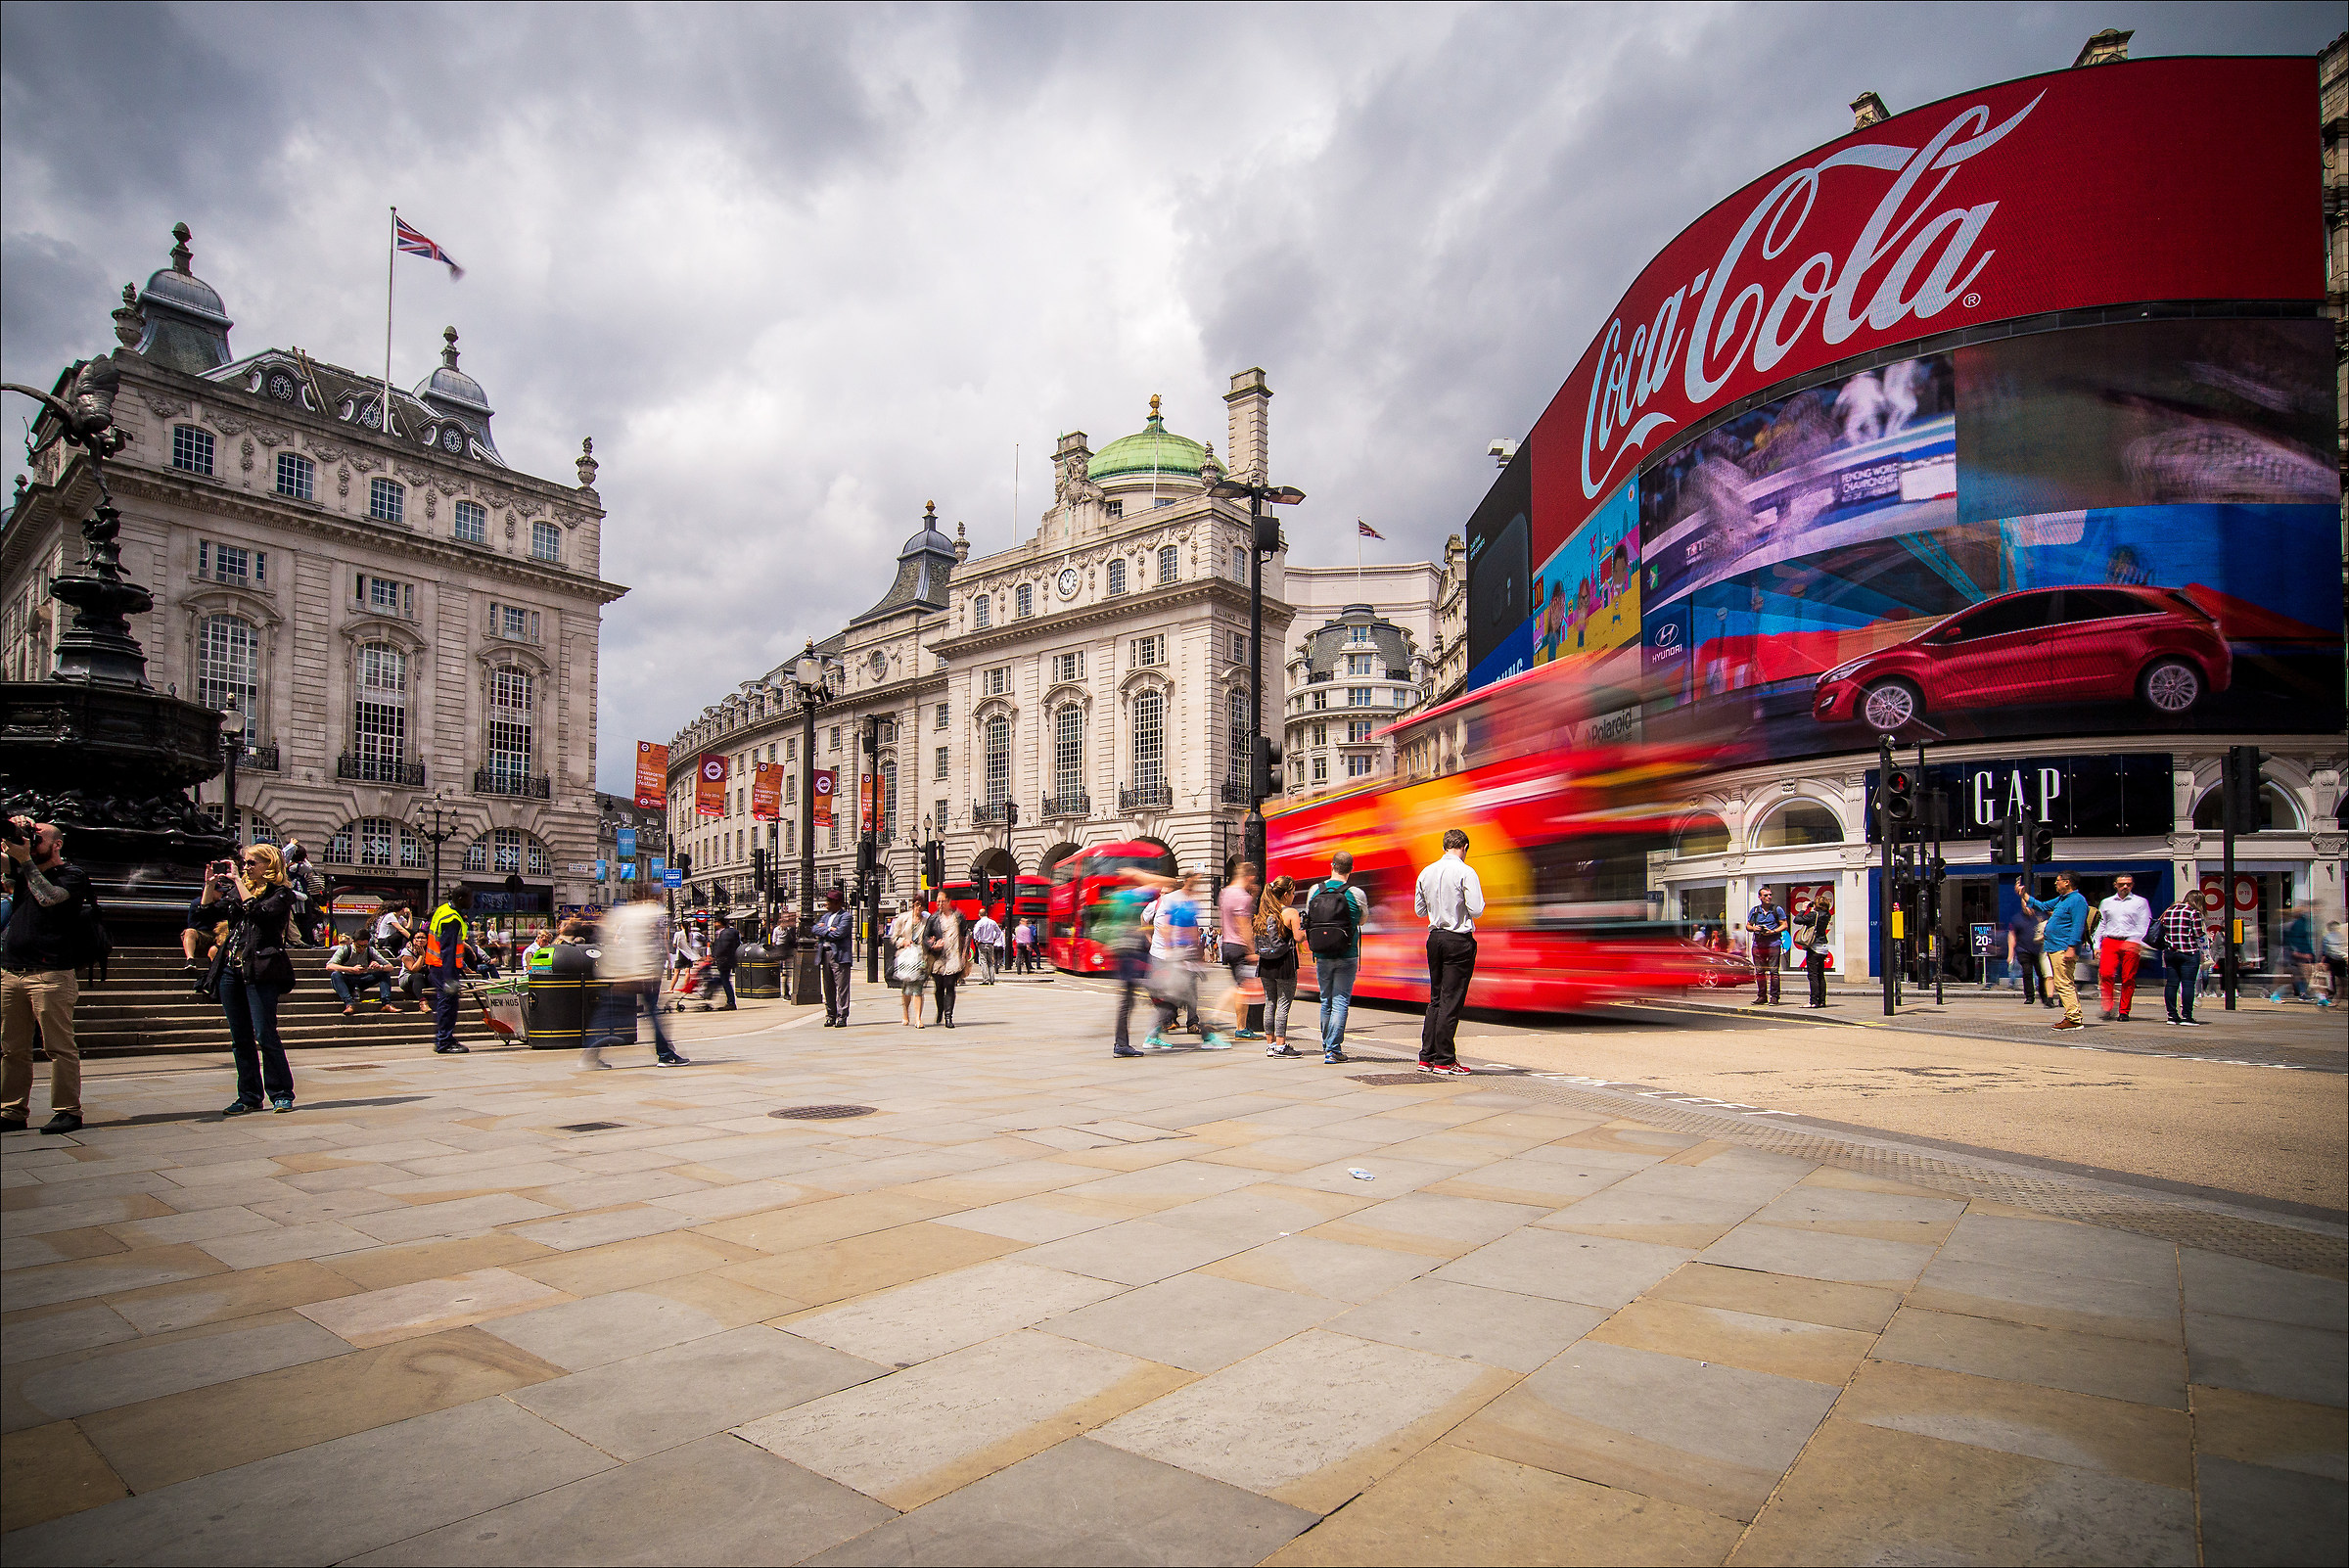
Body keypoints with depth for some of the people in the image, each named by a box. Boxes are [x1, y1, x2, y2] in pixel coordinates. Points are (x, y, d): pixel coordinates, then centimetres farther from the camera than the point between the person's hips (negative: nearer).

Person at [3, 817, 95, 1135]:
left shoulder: (72, 876, 2)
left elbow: (48, 898, -14)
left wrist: (26, 861, -8)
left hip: (51, 974, -6)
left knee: (59, 1046, -5)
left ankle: (67, 1112, -2)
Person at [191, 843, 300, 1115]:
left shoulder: (281, 893, -1)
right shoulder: (236, 890, 17)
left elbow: (258, 911, -17)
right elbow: (208, 914, 15)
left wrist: (238, 882, -9)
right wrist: (211, 884, 5)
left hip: (260, 971, -7)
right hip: (232, 968, 7)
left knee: (265, 1035, -8)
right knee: (240, 1038, 9)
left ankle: (282, 1094, 1)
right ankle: (249, 1097, 15)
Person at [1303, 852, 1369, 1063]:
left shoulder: (1315, 892, 0)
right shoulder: (1356, 894, -8)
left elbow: (1308, 920, 12)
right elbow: (1363, 919, 10)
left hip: (1321, 956, 3)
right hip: (1346, 956, -3)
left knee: (1326, 1001, 14)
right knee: (1341, 1001, 0)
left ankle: (1327, 1047, 24)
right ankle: (1333, 1049, -4)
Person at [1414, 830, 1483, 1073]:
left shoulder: (1426, 872, 7)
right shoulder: (1465, 872, -11)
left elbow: (1419, 911, 14)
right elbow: (1476, 910, -14)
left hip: (1434, 938, 6)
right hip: (1459, 940, -6)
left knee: (1436, 998, 14)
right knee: (1451, 1000, -1)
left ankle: (1427, 1057, 14)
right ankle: (1444, 1060, 1)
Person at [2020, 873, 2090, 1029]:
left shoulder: (2077, 900, -12)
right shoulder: (2061, 899, 19)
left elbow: (2077, 927, -19)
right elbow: (2043, 907, 35)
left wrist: (2071, 949, -25)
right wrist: (2024, 895, 32)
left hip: (2063, 949, -11)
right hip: (2055, 949, 11)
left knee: (2063, 984, -12)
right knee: (2067, 984, 13)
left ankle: (2074, 1019, -11)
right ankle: (2075, 1017, 17)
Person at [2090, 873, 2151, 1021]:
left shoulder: (2140, 902, 9)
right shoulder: (2106, 903, 18)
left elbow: (2144, 926, 1)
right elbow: (2101, 925, 19)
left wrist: (2138, 944, -13)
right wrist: (2097, 945, 11)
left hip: (2131, 943, -2)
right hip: (2110, 941, 2)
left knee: (2128, 978, -2)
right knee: (2106, 974, -14)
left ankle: (2124, 1012, 7)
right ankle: (2108, 1008, -8)